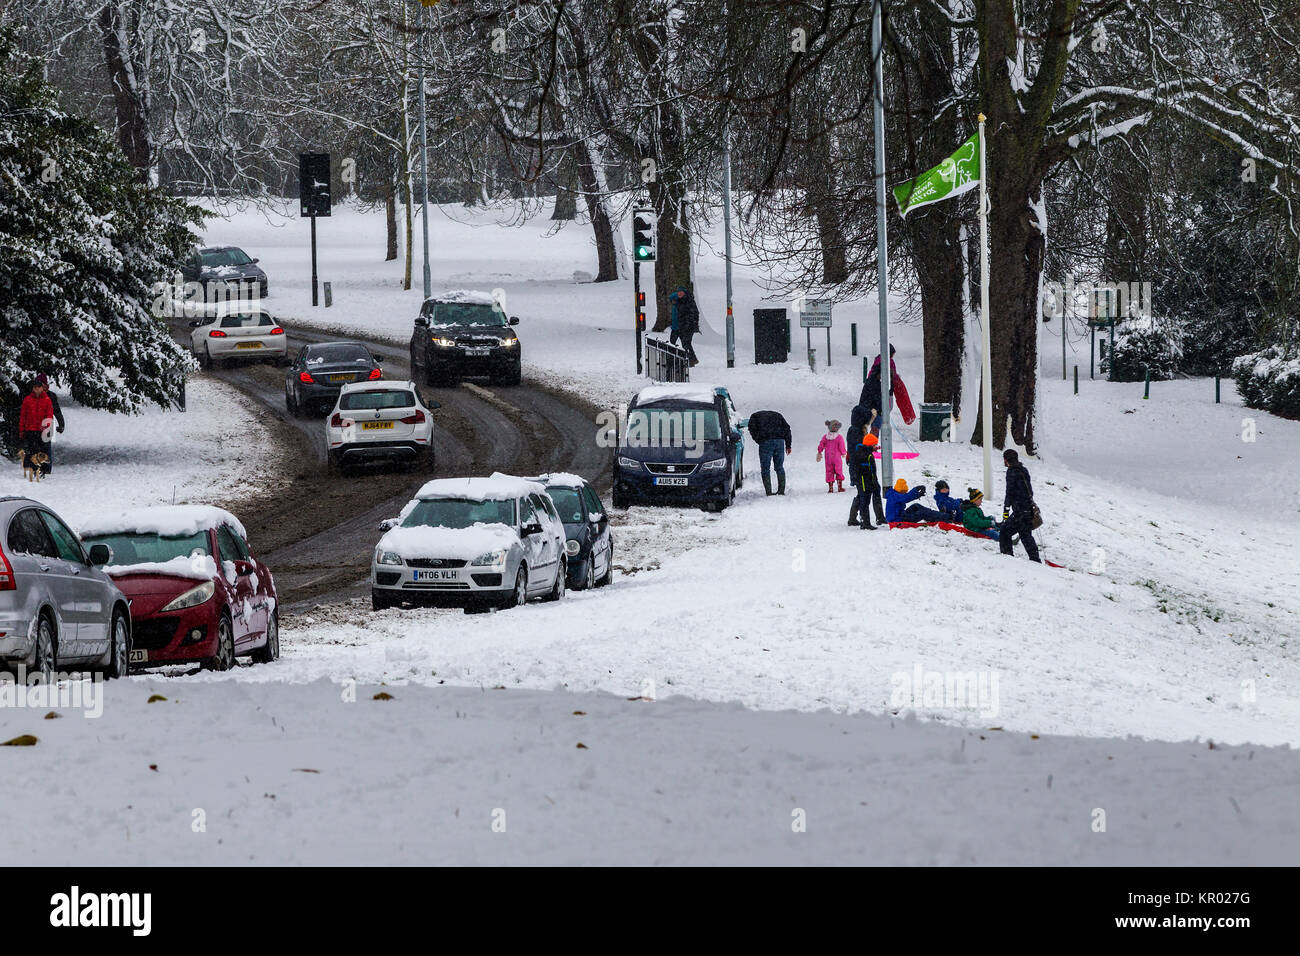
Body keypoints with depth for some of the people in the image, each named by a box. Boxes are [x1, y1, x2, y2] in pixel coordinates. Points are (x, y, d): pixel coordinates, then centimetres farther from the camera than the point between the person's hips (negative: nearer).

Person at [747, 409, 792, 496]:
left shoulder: (755, 416, 19)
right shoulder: (777, 415, 27)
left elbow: (752, 429, 1)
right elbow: (786, 428, 16)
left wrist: (759, 441, 8)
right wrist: (788, 445, 14)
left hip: (765, 442, -3)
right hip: (779, 441, 3)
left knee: (765, 469, 3)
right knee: (779, 467, 14)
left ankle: (769, 492, -4)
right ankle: (781, 490, 11)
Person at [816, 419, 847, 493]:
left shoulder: (825, 437, -4)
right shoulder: (839, 437, -13)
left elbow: (820, 446, 4)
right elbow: (842, 447, -10)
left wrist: (819, 453, 21)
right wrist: (844, 453, 11)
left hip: (828, 459, 2)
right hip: (837, 458, -2)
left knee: (829, 472, 8)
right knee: (839, 472, 9)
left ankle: (830, 487, 6)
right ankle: (840, 486, 9)